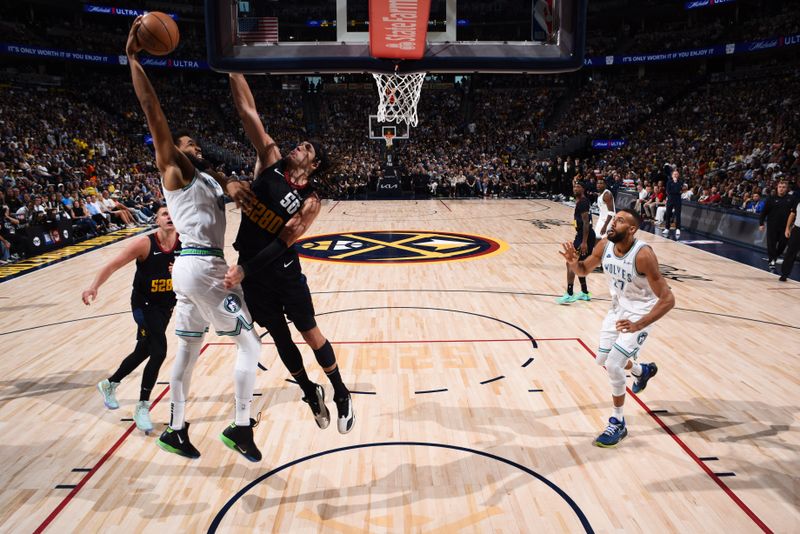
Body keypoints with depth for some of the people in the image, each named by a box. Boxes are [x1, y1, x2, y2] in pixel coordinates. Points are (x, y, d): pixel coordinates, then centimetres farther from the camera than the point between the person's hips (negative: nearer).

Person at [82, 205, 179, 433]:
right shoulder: (144, 244, -19)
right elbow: (113, 265, -19)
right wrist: (94, 286, -32)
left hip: (166, 305, 5)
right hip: (144, 304, -5)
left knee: (142, 352, 20)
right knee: (159, 352, -18)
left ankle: (110, 384, 46)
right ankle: (142, 407, 0)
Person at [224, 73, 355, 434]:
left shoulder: (310, 201, -11)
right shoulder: (271, 161, -1)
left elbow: (283, 242, -18)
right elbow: (247, 110, -6)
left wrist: (244, 270, -25)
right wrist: (234, 70, -12)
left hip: (283, 271, -3)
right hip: (252, 271, 4)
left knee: (310, 333, 5)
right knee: (279, 336, 13)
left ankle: (341, 395, 22)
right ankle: (311, 394, 31)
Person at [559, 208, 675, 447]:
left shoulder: (643, 255, -32)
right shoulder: (604, 246, -13)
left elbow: (668, 299, -31)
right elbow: (583, 270, 6)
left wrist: (638, 325, -39)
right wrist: (573, 262, -18)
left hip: (639, 315, -7)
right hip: (617, 310, 7)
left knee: (613, 366, -15)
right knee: (603, 360, 19)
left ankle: (618, 424, 7)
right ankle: (643, 370, 51)